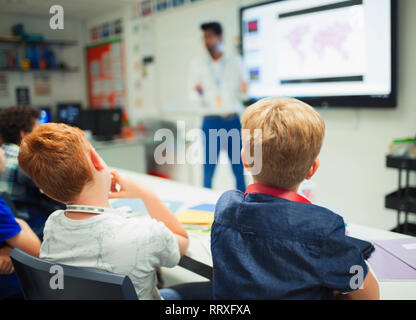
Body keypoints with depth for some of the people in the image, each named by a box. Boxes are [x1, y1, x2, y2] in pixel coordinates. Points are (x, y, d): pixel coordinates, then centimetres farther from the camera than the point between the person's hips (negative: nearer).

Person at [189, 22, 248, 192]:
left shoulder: (236, 62, 10)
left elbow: (243, 95, 12)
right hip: (211, 122, -1)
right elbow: (194, 103, 3)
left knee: (239, 170, 4)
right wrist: (198, 94, -18)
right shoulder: (197, 64, 8)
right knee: (208, 170, -1)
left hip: (233, 121, 1)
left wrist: (244, 90, -10)